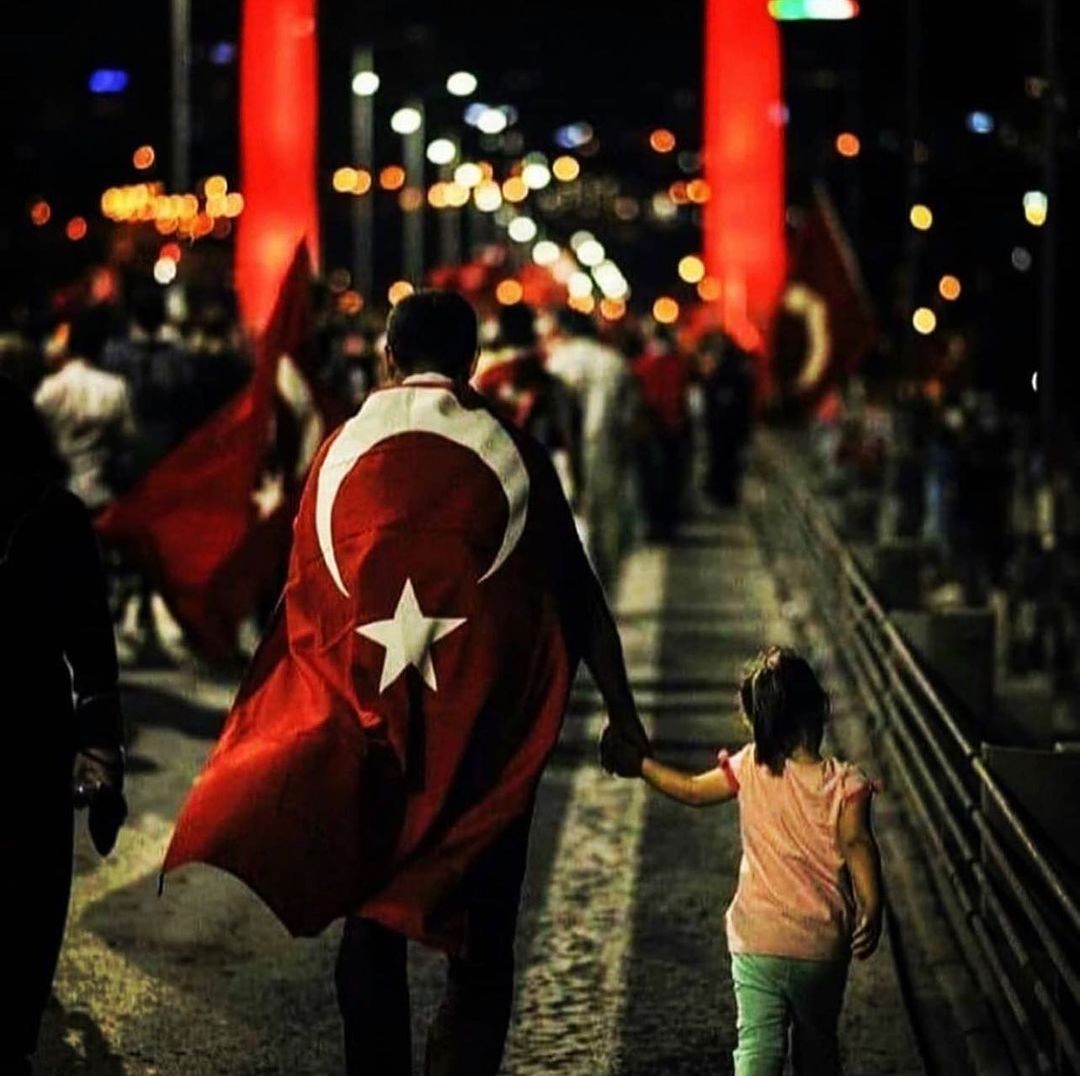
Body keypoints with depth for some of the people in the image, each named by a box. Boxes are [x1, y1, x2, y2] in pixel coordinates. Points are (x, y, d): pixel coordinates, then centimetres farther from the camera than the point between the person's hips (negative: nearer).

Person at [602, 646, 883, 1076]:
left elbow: (691, 790, 6)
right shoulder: (845, 783, -11)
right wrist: (871, 909, -27)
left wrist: (639, 764, 18)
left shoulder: (750, 768, -6)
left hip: (756, 941, 0)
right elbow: (856, 845, -24)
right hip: (822, 945, 0)